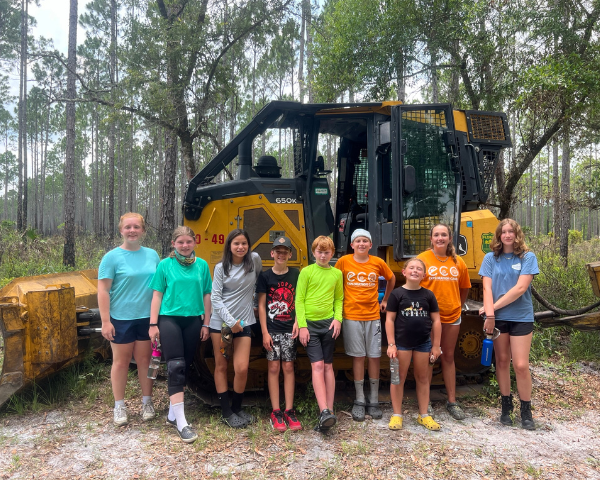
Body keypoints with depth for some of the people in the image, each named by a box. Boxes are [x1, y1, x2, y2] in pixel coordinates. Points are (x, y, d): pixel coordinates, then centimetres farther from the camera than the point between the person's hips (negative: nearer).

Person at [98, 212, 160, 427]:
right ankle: (119, 406, 23)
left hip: (147, 317, 3)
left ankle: (147, 403, 26)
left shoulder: (152, 255, 4)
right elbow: (103, 290, -8)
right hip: (121, 318, -3)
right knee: (121, 362, 9)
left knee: (145, 360, 12)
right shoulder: (112, 257, -7)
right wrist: (105, 321, -13)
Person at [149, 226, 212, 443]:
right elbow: (157, 295, 1)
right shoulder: (165, 265, 0)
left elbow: (206, 295, 8)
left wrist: (206, 323, 6)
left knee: (185, 366, 10)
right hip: (169, 319, -3)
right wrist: (153, 324, -3)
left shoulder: (201, 265, 5)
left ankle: (173, 412, 26)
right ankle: (181, 421, -7)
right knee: (175, 365, -10)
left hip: (193, 320, 3)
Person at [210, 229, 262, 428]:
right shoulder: (221, 268, 0)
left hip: (244, 322, 0)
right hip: (220, 322, 0)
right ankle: (226, 412, 16)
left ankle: (237, 408, 17)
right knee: (221, 366, 5)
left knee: (242, 368, -6)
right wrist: (230, 321, -13)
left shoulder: (254, 260, -1)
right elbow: (215, 297, -5)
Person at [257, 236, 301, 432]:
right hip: (272, 329, -1)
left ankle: (289, 411, 12)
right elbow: (261, 305, 0)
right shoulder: (265, 276, 0)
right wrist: (264, 332, -5)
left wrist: (297, 322, -6)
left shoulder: (295, 274, 4)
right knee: (274, 367, 1)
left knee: (288, 367, 4)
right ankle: (276, 412, 10)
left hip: (289, 329, 1)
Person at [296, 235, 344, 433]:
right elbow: (299, 300, -3)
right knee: (317, 366, -9)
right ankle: (325, 412, -12)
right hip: (310, 324, -3)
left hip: (329, 324, 3)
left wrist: (338, 318, -4)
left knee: (328, 366, 7)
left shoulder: (337, 273, 8)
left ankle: (329, 412, 12)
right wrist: (302, 326, -9)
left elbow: (339, 299, 13)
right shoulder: (306, 272, -1)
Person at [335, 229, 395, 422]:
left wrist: (385, 300, 15)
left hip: (373, 316, 2)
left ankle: (373, 401, 17)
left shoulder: (378, 262, 1)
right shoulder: (344, 261, -3)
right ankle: (359, 401, 15)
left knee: (374, 357, 4)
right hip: (351, 316, -1)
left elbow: (391, 279, 18)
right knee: (358, 356, 4)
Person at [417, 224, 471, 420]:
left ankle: (452, 401, 23)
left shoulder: (458, 262, 3)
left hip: (451, 317, 3)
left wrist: (457, 307, 11)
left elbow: (464, 289, 16)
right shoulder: (422, 259, -7)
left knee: (448, 357, 13)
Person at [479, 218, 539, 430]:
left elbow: (520, 288, -13)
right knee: (502, 361, 10)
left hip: (521, 317, -2)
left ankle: (526, 410, 14)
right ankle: (506, 405, 24)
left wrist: (494, 306, -14)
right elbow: (487, 288, -4)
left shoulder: (527, 257, -2)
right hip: (498, 318, 2)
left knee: (521, 364, -3)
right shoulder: (491, 258, 4)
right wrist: (490, 314, -16)